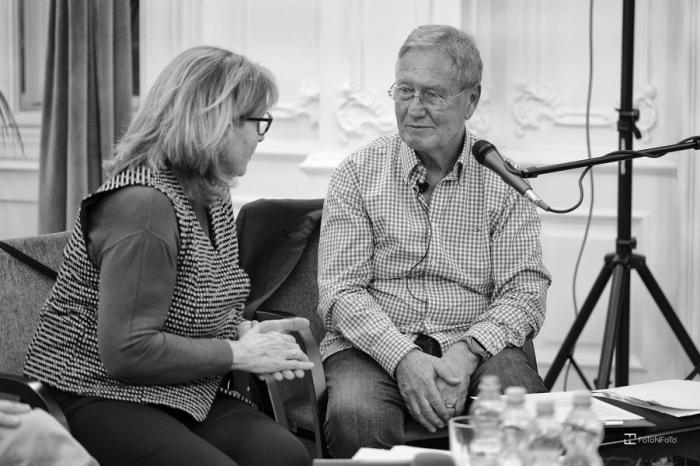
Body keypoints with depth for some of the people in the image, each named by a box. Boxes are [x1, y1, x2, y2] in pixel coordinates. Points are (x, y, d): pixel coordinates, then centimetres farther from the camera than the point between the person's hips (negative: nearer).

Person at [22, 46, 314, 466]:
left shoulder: (213, 196, 12)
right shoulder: (143, 202, -19)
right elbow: (128, 351, -25)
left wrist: (246, 331, 4)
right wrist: (238, 354, -16)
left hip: (189, 392, 8)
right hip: (99, 396, -8)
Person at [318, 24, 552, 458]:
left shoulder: (504, 179, 7)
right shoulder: (357, 174, 6)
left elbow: (525, 289, 1)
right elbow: (340, 289, -2)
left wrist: (466, 352, -18)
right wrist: (403, 357, -19)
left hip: (478, 345, 1)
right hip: (373, 346, -1)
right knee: (356, 414, -35)